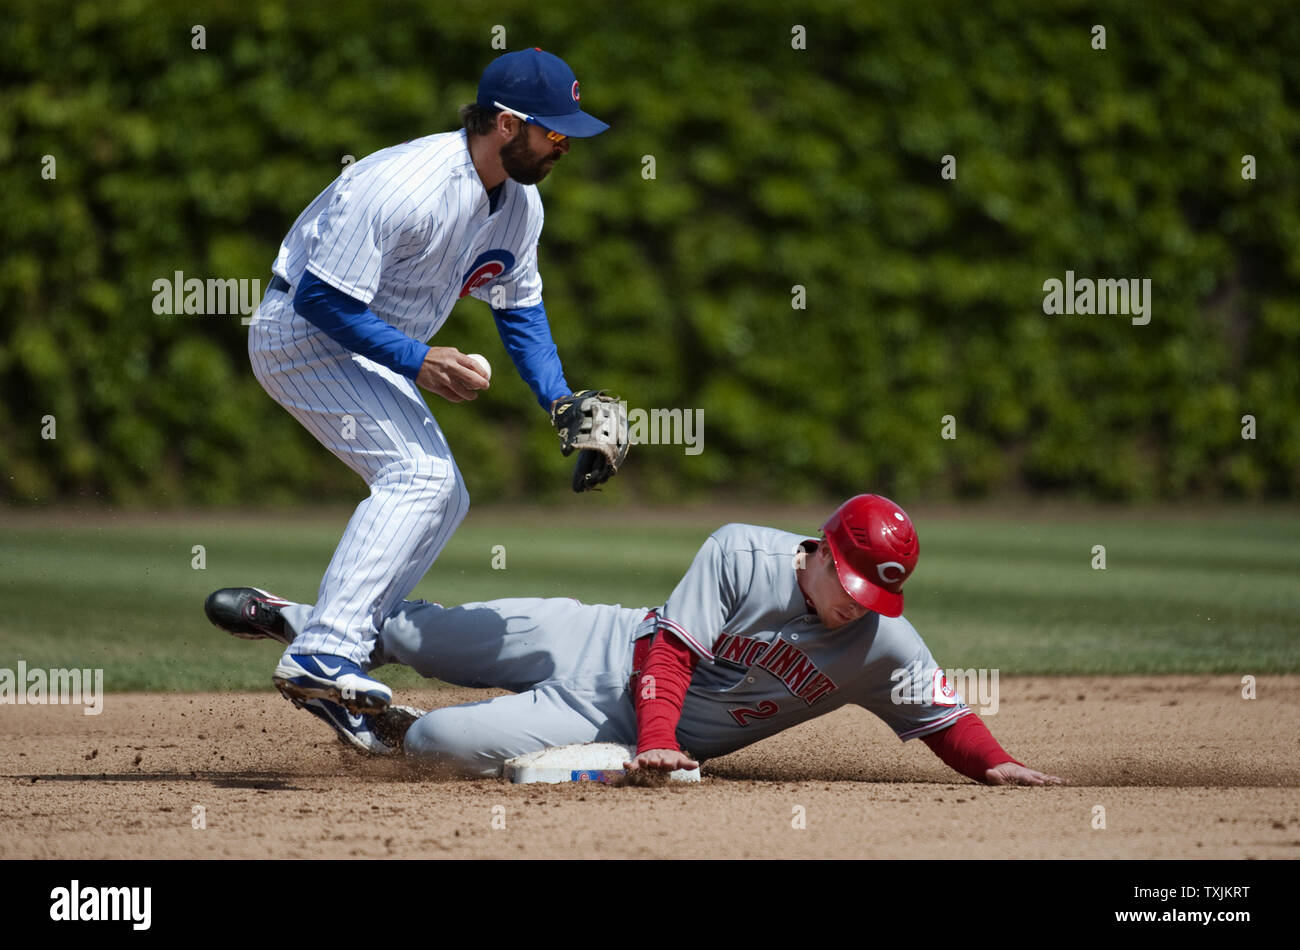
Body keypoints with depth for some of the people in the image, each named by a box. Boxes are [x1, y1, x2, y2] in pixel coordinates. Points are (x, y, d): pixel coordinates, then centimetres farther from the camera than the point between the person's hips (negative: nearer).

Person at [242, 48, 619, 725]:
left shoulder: (521, 203, -2)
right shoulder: (401, 186, -30)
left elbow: (519, 308, 10)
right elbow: (320, 297, -28)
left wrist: (559, 401, -4)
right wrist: (415, 362, -30)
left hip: (372, 349, 10)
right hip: (301, 333, -10)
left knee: (442, 497, 10)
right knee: (419, 473, -24)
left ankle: (322, 659, 9)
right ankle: (322, 654, -31)